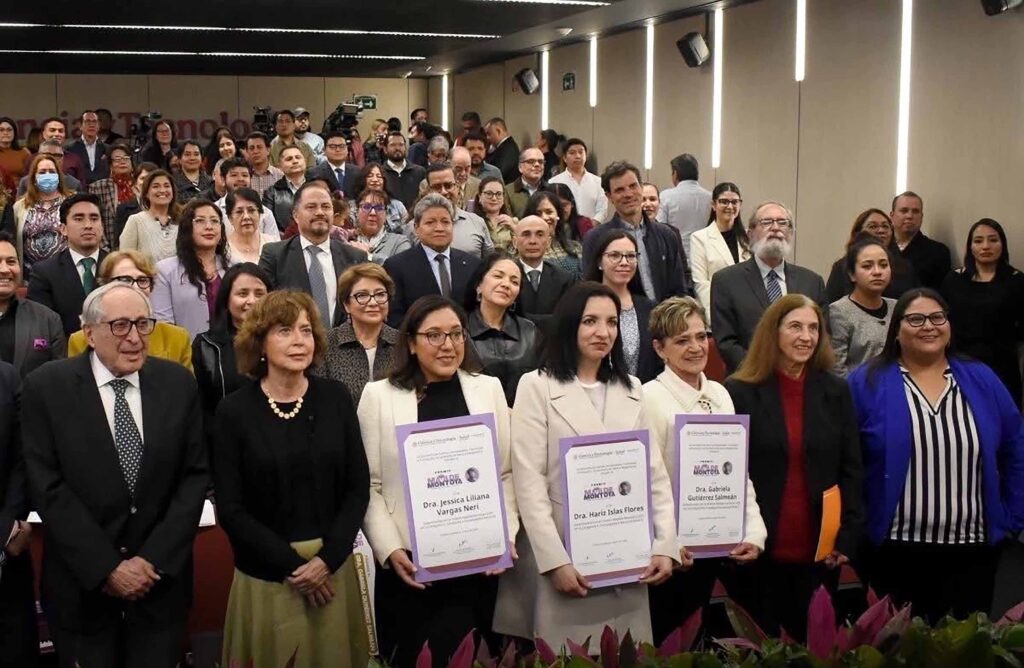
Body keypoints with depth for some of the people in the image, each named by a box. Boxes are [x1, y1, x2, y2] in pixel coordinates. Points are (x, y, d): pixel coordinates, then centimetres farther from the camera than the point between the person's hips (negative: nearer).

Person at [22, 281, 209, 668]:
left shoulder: (178, 383, 0)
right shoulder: (46, 388, -7)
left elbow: (196, 475, -1)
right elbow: (49, 488, -10)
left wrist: (155, 560, -9)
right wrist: (106, 568, -14)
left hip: (160, 580, 2)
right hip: (82, 585, -1)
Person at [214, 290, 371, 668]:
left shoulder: (335, 399, 0)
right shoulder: (235, 409, -6)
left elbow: (357, 487, 1)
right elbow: (230, 508, -6)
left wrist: (328, 559, -10)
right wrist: (291, 565, -11)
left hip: (334, 570, 2)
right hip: (267, 577, -2)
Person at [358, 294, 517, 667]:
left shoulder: (489, 388, 8)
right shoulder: (379, 395, 2)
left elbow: (507, 473, 7)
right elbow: (368, 485, -1)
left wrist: (505, 537, -4)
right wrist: (390, 550, -11)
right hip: (409, 562, -1)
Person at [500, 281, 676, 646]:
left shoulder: (631, 389, 14)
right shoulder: (537, 386, -1)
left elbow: (655, 472, 11)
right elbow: (529, 481, -8)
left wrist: (665, 545, -1)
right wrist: (556, 561, -15)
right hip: (565, 560, -4)